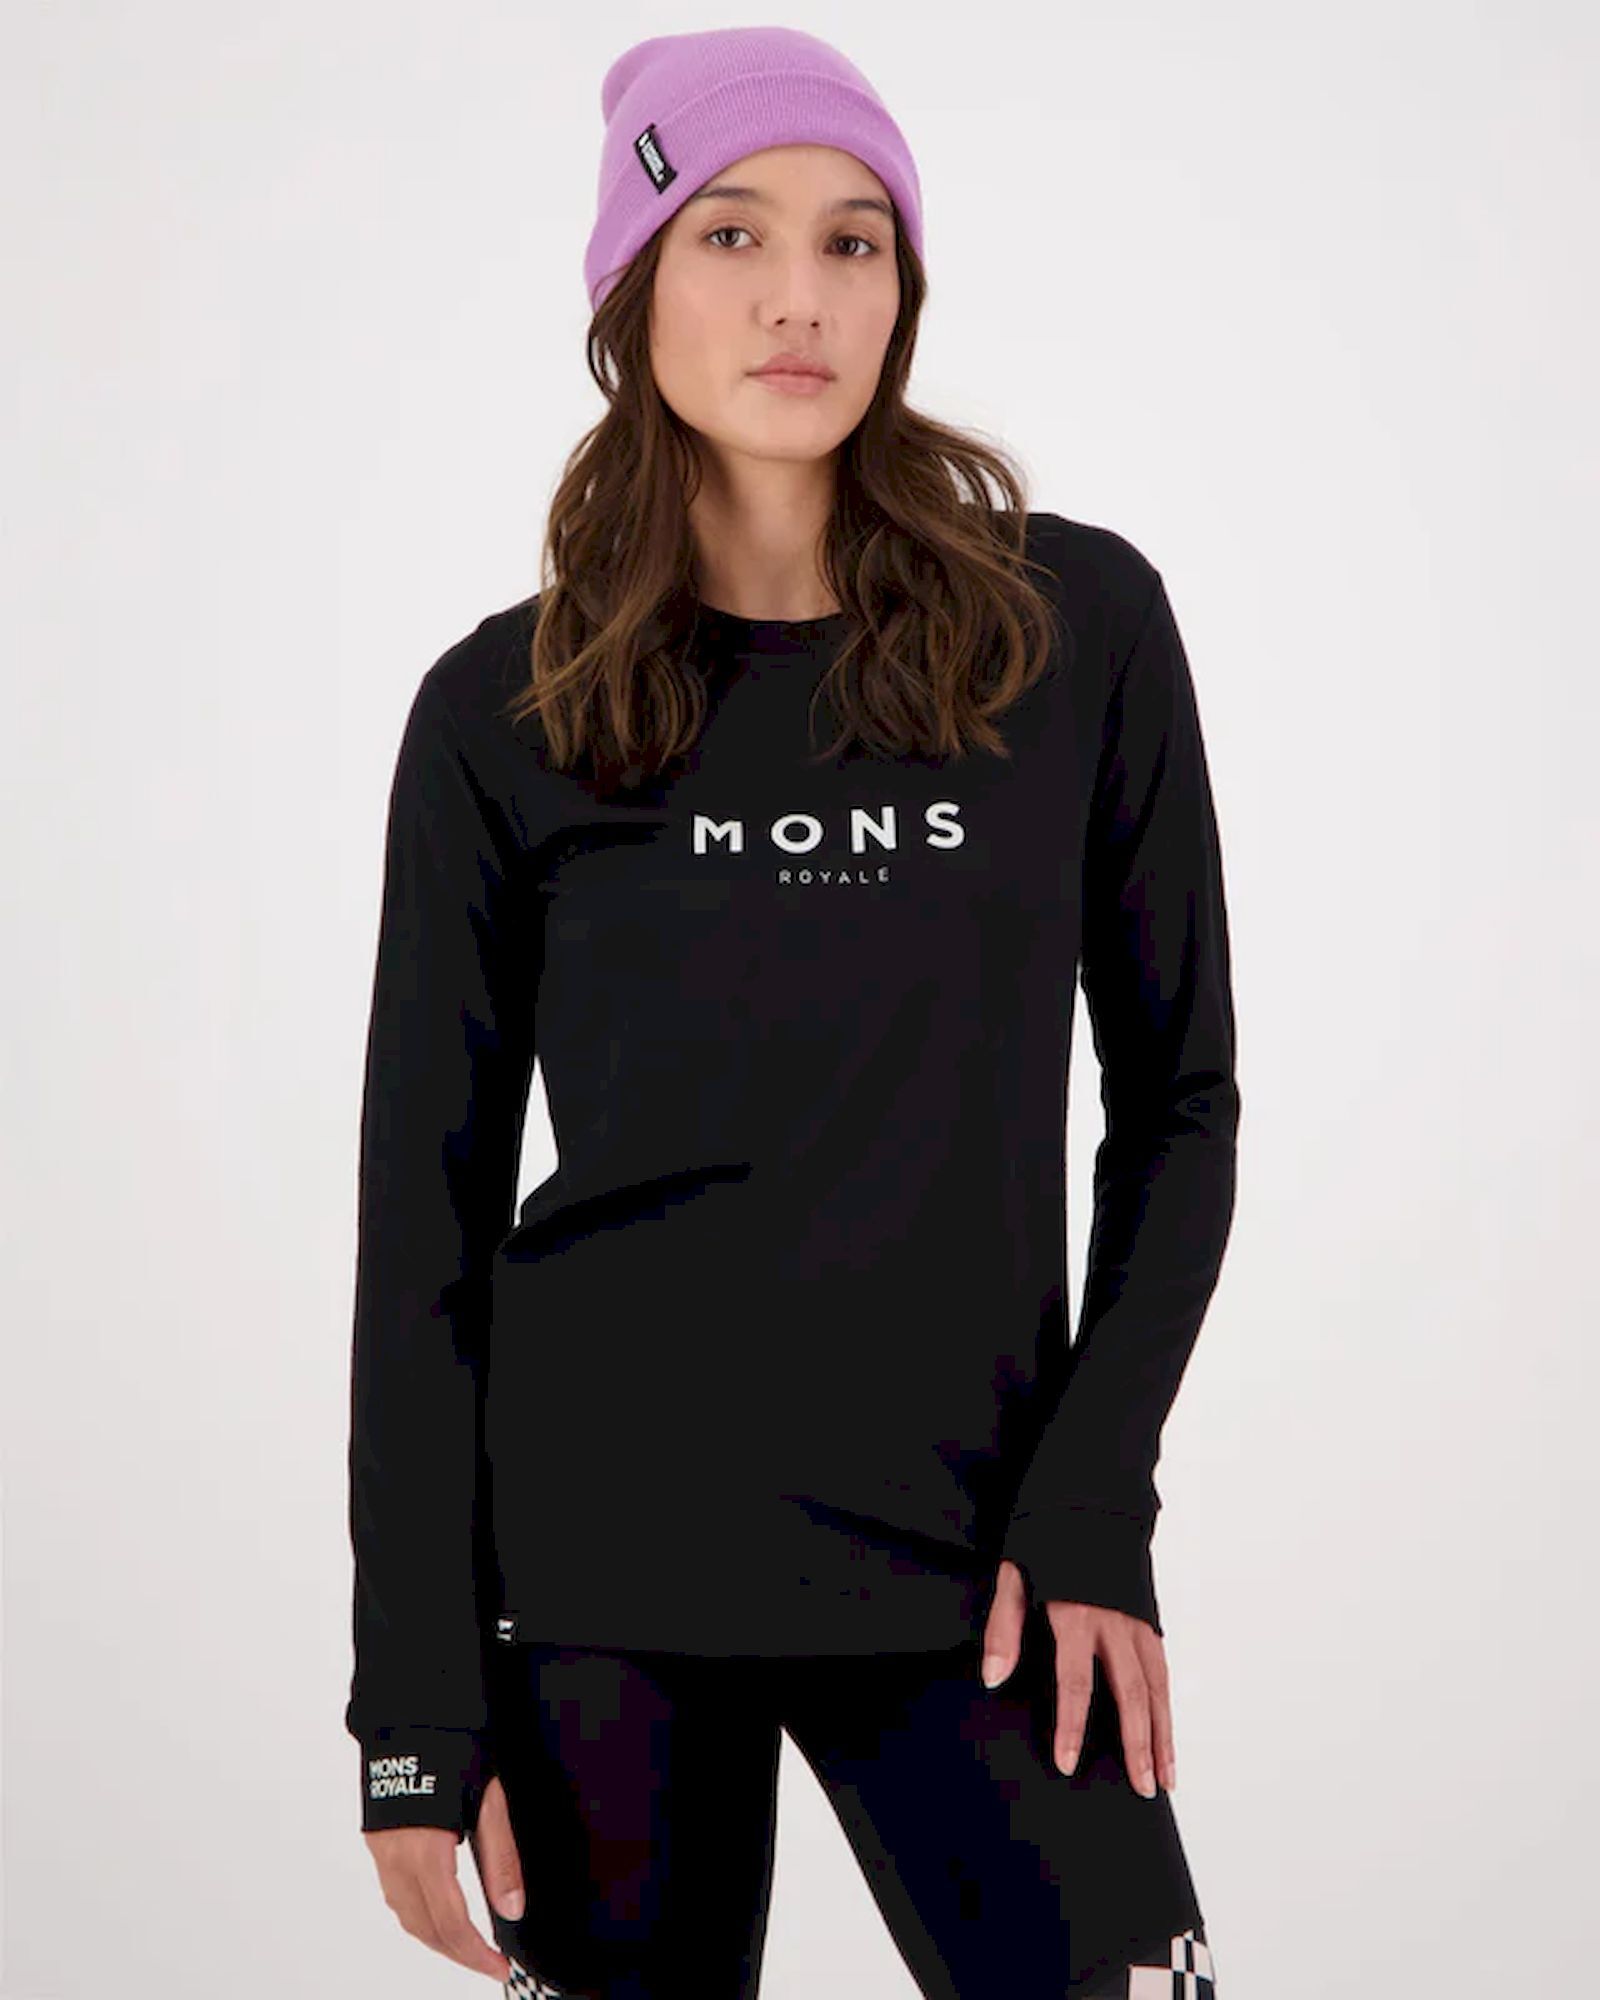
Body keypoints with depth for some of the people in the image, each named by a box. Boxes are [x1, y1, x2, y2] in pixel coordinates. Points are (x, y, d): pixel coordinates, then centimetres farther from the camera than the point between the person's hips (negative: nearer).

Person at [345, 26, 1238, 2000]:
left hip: (966, 1564, 0)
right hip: (598, 1565, 0)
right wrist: (417, 1711, -2)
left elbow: (1177, 1095, 6)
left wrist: (1090, 1501, -4)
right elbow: (425, 1217, 1)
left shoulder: (1081, 630, 0)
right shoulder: (506, 712, -1)